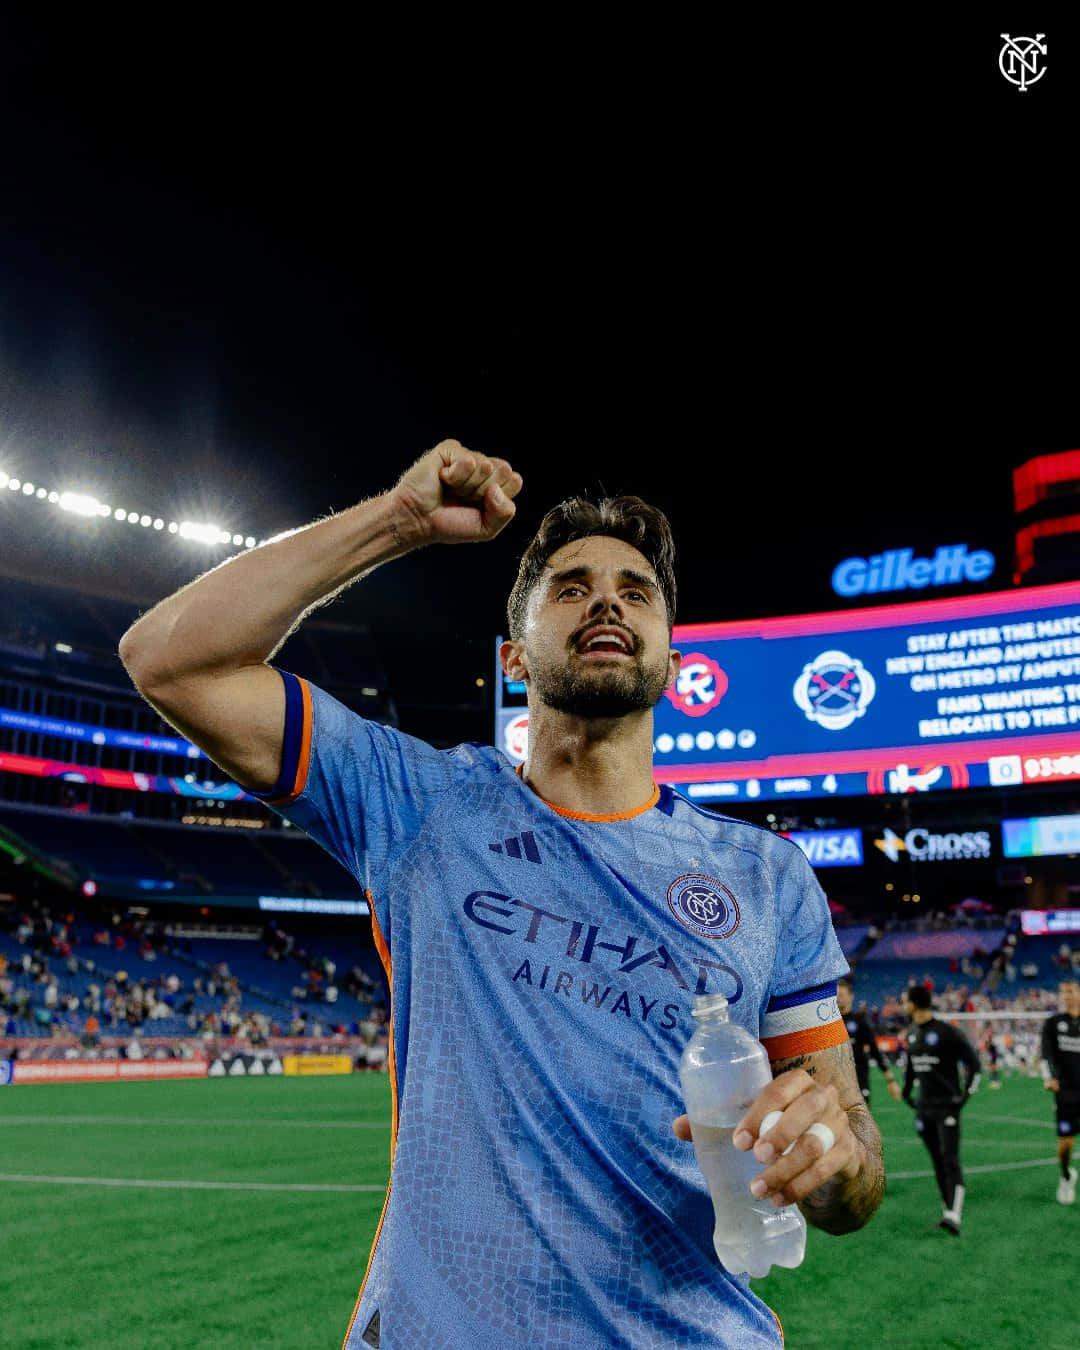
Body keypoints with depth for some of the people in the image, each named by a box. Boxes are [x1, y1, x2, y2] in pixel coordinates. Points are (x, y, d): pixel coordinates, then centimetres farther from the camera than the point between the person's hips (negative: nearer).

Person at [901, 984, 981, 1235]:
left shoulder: (947, 1033, -13)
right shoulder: (912, 1034, 10)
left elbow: (973, 1061, -9)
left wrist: (967, 1093, -12)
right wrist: (907, 1091, 19)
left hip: (947, 1106, -7)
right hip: (924, 1108, 7)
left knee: (950, 1161, -13)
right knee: (937, 1163, 10)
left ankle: (954, 1216, -19)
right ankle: (948, 1209, 19)